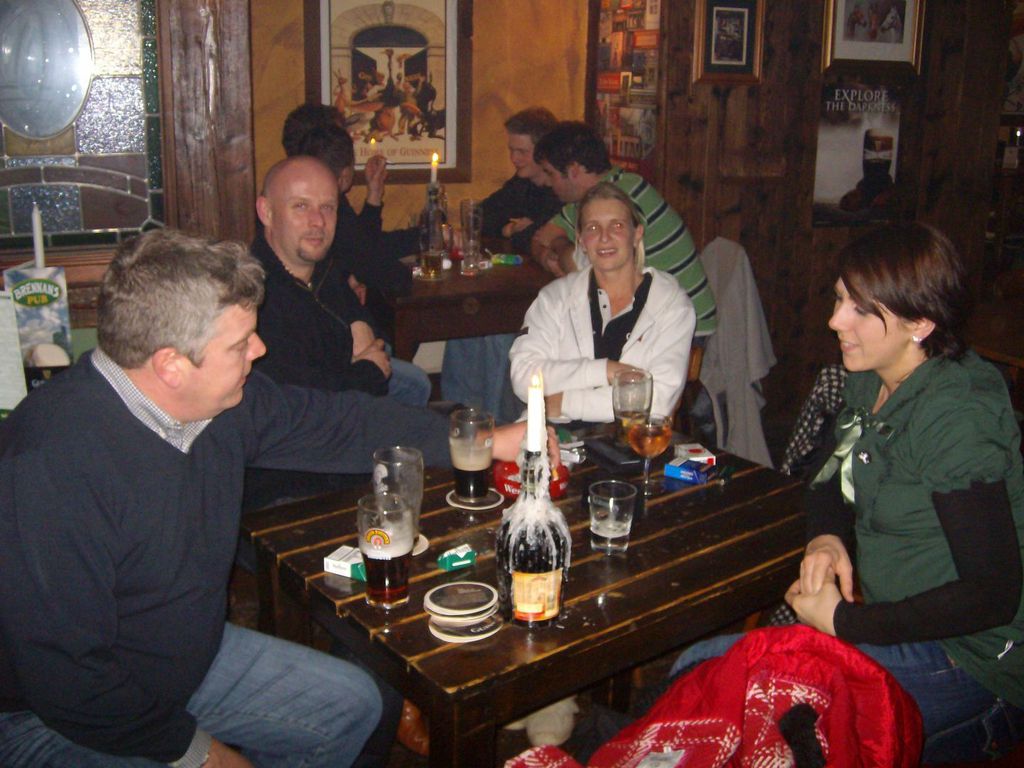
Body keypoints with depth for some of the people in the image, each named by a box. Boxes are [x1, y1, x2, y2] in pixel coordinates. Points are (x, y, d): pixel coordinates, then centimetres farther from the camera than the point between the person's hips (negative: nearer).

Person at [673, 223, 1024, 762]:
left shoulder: (956, 414, -21)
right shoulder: (869, 384, 3)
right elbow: (831, 480, 18)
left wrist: (844, 621, -18)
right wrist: (826, 537, -4)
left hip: (971, 657, -8)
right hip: (909, 625, 8)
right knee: (698, 664, -3)